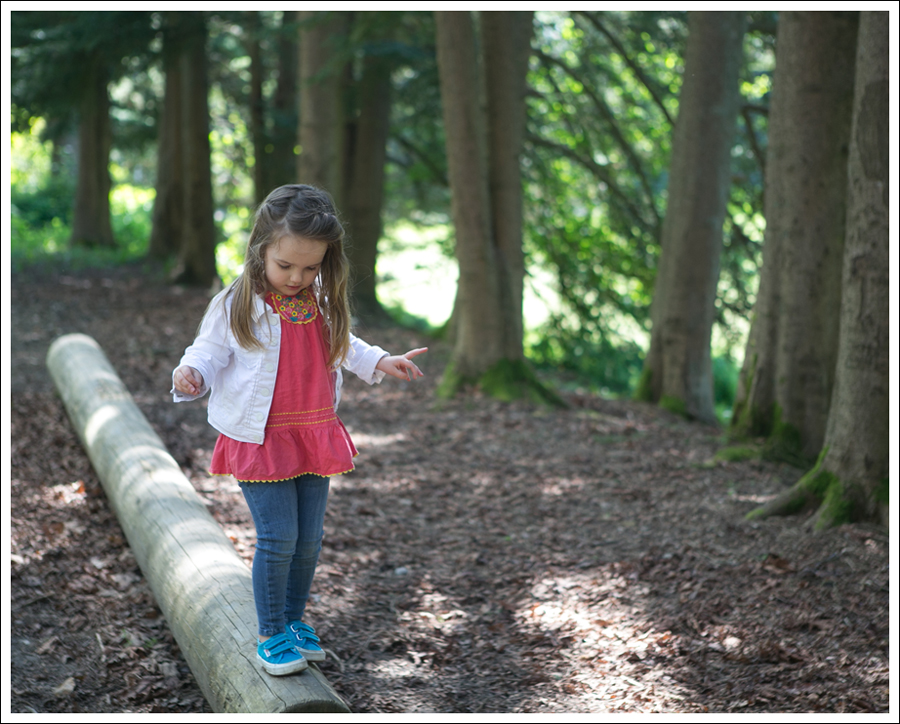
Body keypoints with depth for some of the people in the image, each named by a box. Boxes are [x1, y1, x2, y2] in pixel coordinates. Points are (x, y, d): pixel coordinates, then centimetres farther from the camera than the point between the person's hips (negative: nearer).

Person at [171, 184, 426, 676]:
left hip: (314, 435, 5)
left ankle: (294, 621, 32)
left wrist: (380, 363, 14)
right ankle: (270, 636, 11)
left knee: (309, 539, 11)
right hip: (260, 439, -5)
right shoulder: (236, 306, -11)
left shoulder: (321, 304, 4)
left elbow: (341, 346, 21)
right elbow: (210, 351, -5)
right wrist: (191, 375, -25)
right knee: (278, 538, -7)